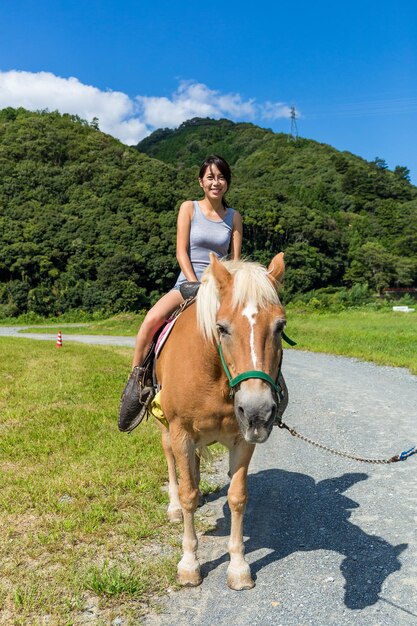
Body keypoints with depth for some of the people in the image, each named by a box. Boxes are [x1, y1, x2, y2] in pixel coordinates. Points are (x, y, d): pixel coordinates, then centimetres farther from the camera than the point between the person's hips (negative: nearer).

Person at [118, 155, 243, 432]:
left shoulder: (234, 217, 10)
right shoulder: (189, 208, 3)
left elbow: (236, 261, 7)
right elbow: (182, 253, -4)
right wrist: (197, 288, -15)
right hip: (188, 283, -2)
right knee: (152, 319, -30)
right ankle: (137, 380, -11)